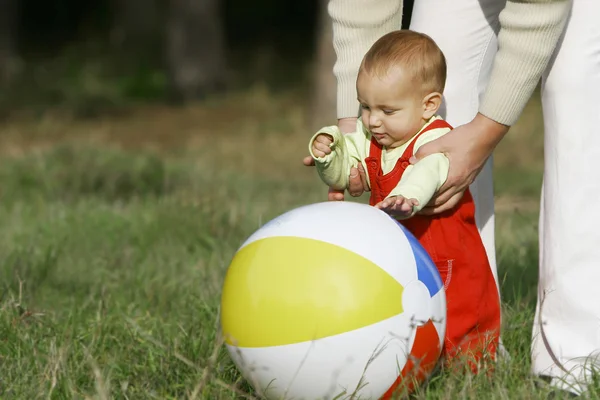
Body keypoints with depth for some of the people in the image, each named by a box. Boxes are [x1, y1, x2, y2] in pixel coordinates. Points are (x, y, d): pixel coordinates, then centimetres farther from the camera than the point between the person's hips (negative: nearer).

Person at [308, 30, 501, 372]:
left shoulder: (436, 142, -19)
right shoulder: (369, 141, 6)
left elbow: (424, 173, -40)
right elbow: (343, 175, 15)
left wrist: (406, 197, -61)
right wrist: (329, 154, -8)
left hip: (446, 264, -7)